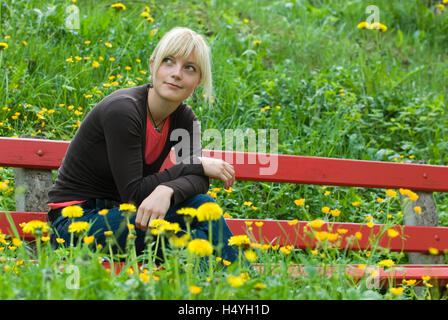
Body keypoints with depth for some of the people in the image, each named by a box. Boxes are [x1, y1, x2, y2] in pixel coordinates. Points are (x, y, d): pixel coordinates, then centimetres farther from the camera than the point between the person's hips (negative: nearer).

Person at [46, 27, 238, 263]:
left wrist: (167, 190, -34)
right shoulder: (122, 110, -21)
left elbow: (198, 181, -11)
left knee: (201, 204, -20)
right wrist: (198, 165, -17)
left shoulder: (184, 119, 1)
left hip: (119, 214, 7)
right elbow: (133, 192, -23)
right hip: (75, 222, -7)